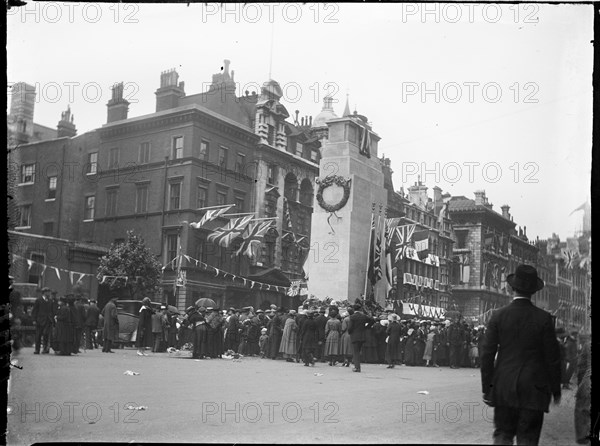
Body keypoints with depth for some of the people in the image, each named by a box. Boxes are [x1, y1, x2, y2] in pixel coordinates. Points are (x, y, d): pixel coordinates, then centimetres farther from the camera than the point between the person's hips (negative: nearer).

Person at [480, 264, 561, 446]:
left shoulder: (498, 315, -3)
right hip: (533, 390, -1)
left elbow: (487, 354, -2)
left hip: (504, 389, 1)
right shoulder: (543, 318, -6)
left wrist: (487, 388, 5)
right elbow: (552, 358, -2)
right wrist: (556, 390, 8)